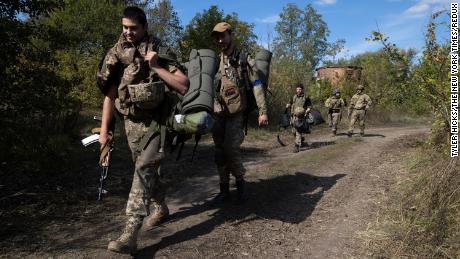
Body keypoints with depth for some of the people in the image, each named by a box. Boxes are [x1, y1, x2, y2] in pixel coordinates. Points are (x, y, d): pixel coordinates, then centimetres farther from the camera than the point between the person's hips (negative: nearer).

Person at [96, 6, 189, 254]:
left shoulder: (160, 52, -9)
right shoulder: (117, 56, 3)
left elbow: (184, 86, -16)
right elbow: (110, 95, 5)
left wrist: (156, 67, -23)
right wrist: (104, 130, 0)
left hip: (154, 122, -5)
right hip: (131, 123, 5)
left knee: (144, 170, -16)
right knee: (145, 170, 17)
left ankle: (131, 232, -16)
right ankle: (160, 207, 41)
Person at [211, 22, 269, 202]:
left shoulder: (244, 59, -2)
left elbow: (257, 86, -6)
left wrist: (263, 111, -13)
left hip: (236, 114, -4)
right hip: (217, 114, 5)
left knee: (231, 149, -15)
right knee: (220, 153, 6)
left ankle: (240, 182, 10)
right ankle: (224, 190, 17)